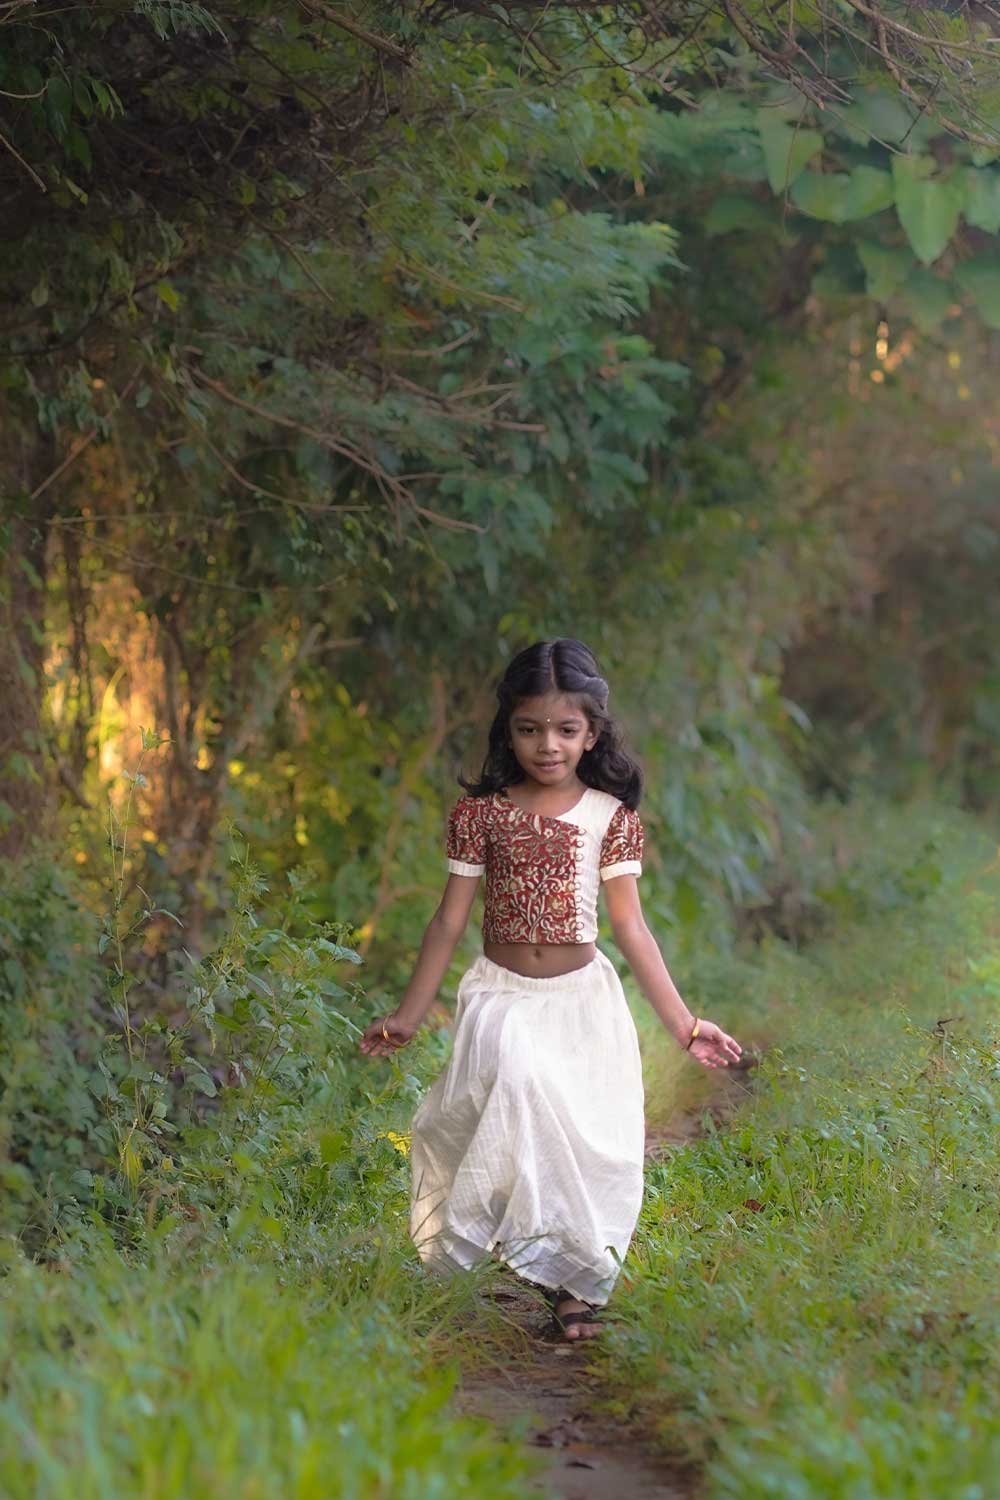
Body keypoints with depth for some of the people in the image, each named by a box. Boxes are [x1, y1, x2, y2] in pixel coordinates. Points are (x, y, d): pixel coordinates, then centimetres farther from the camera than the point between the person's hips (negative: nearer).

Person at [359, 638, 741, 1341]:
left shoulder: (611, 815, -4)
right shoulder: (481, 811, -4)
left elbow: (630, 925, -2)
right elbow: (451, 919, 2)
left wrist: (683, 1021, -6)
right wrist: (408, 1015, 4)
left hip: (581, 998, 0)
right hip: (501, 998, 0)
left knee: (585, 1138, -1)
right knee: (507, 1121, -14)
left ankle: (575, 1281, 13)